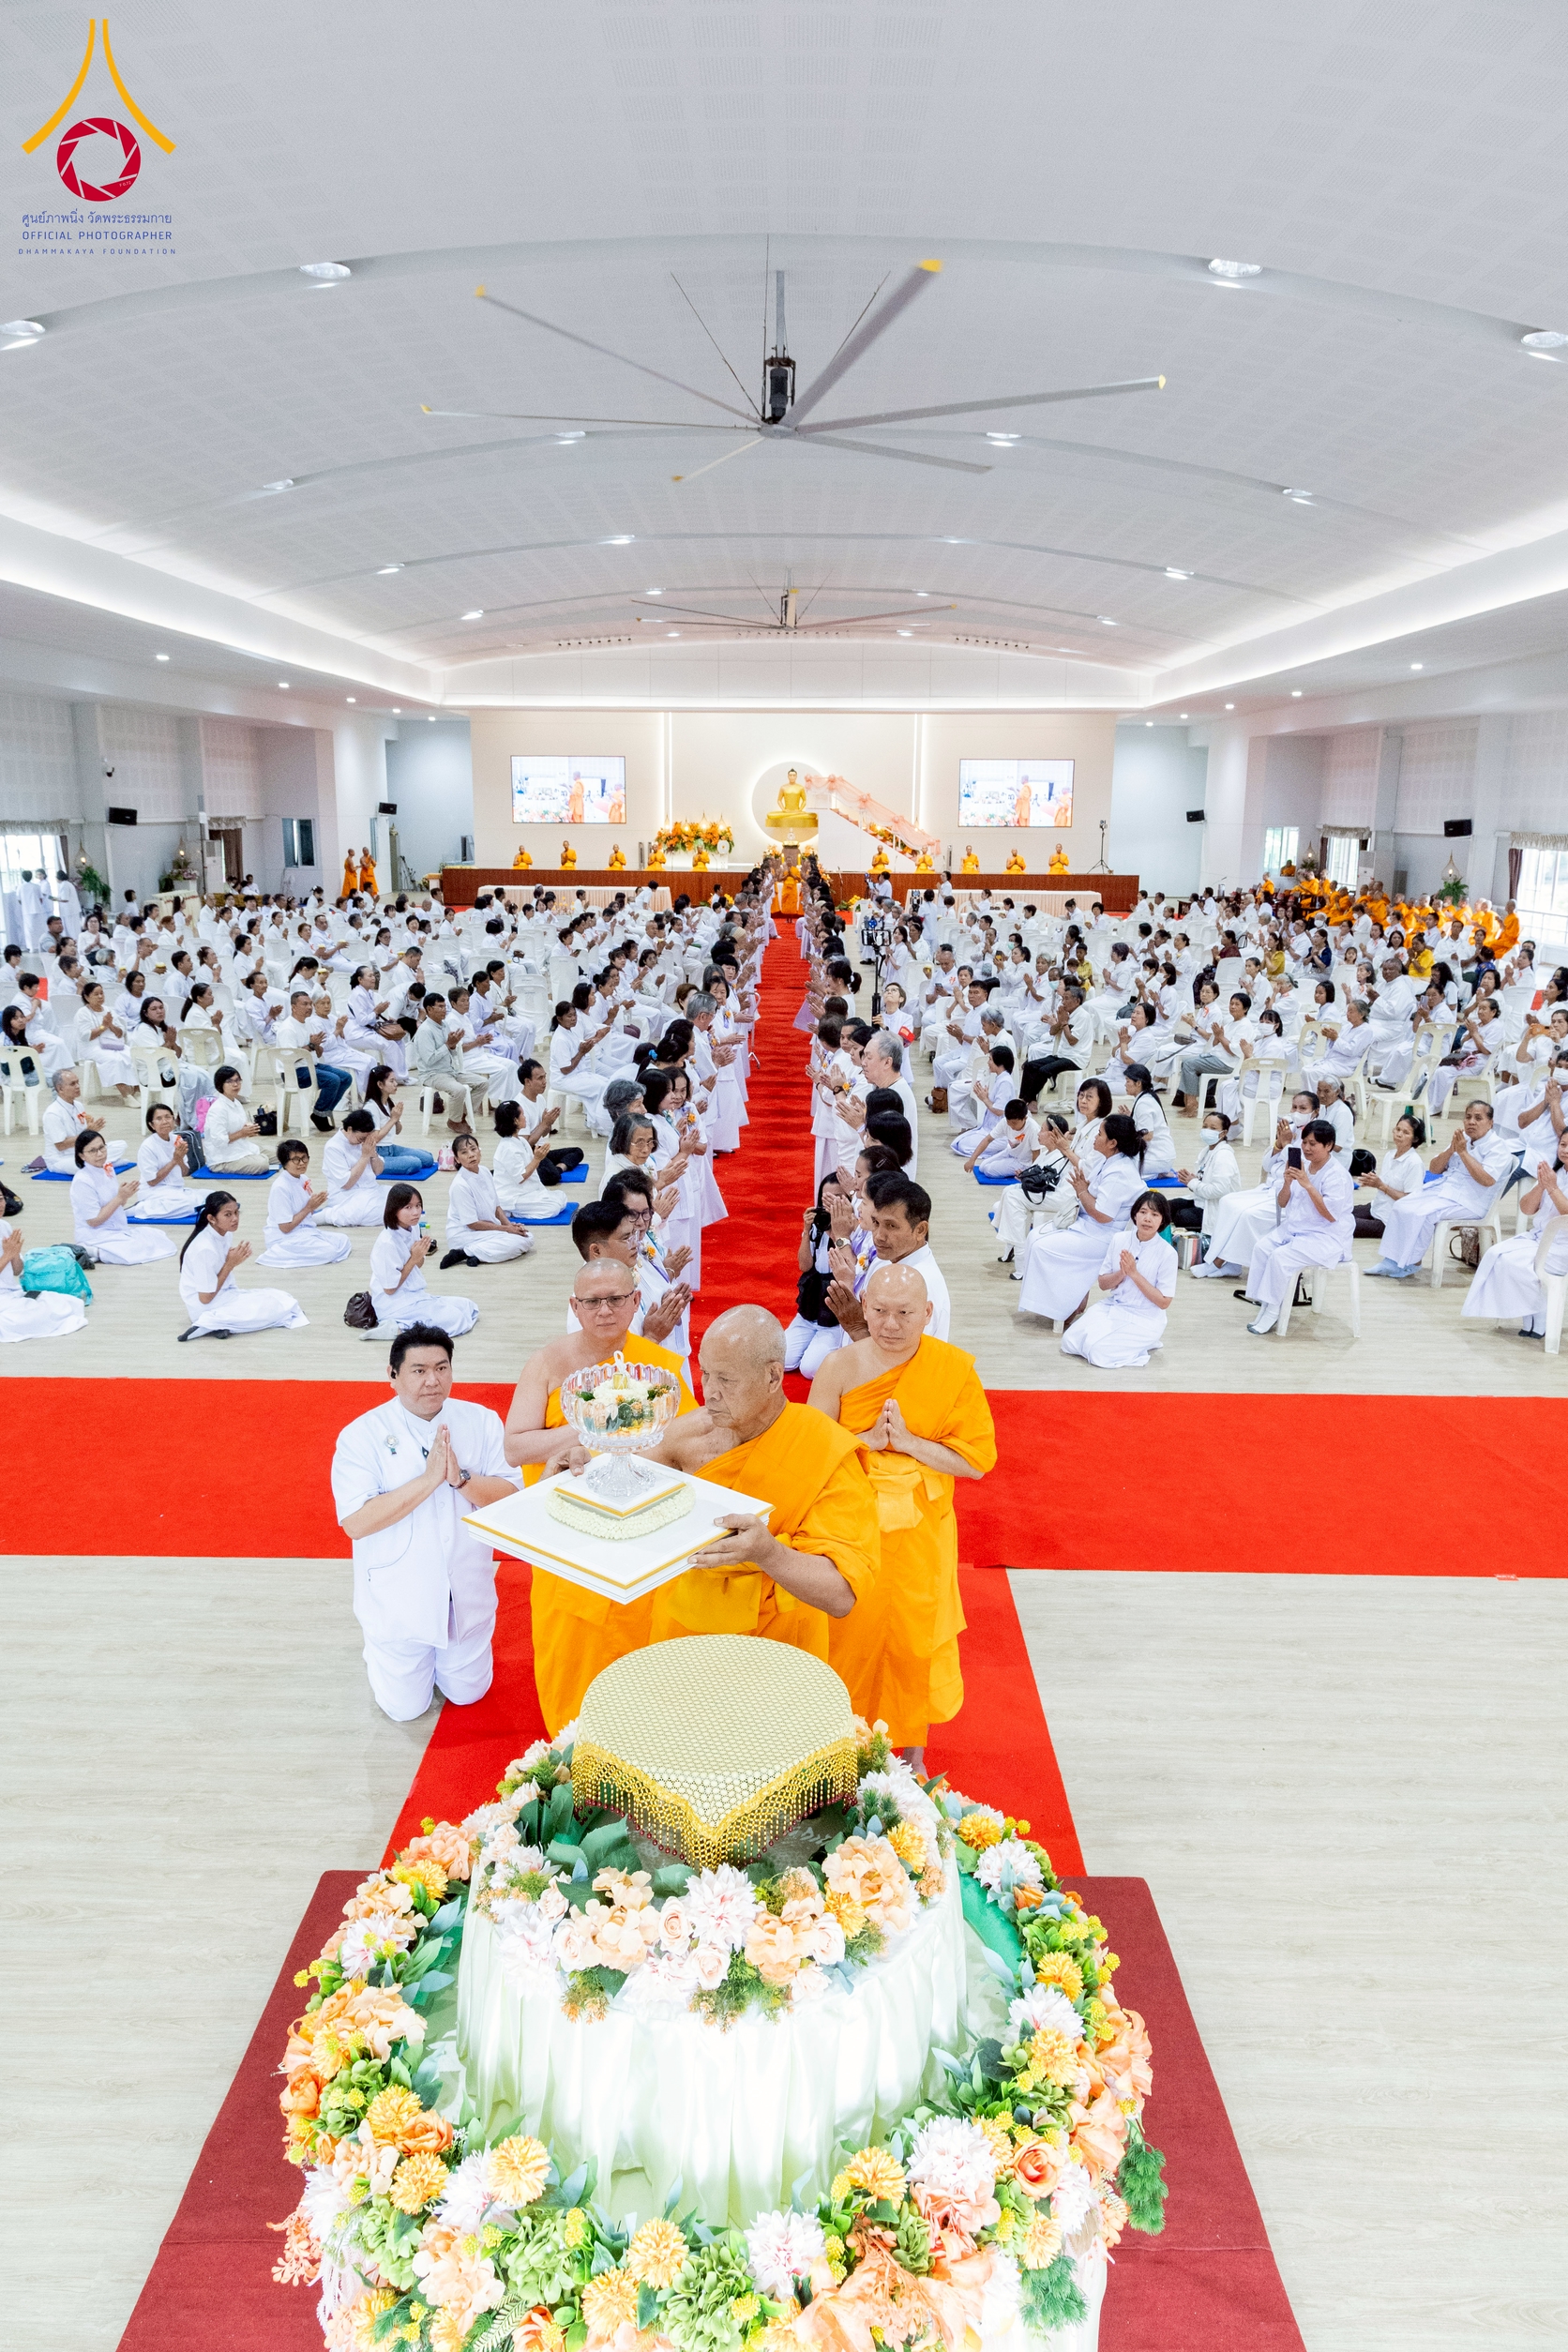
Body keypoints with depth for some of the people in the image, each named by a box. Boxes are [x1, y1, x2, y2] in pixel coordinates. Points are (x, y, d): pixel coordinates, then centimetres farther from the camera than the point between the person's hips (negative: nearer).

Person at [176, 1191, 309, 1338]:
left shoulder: (225, 1234, 1)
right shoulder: (205, 1248, -25)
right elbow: (205, 1298, -20)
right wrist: (230, 1264, -17)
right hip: (206, 1307, -9)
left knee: (281, 1298, 0)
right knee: (275, 1306, -16)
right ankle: (213, 1324, -18)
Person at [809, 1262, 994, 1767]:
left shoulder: (954, 1369, -12)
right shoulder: (841, 1367, -12)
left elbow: (977, 1460, -12)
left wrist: (907, 1441, -22)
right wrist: (870, 1439, -23)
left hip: (919, 1534, 0)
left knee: (917, 1640, 15)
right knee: (851, 1638, 13)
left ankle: (914, 1754, 39)